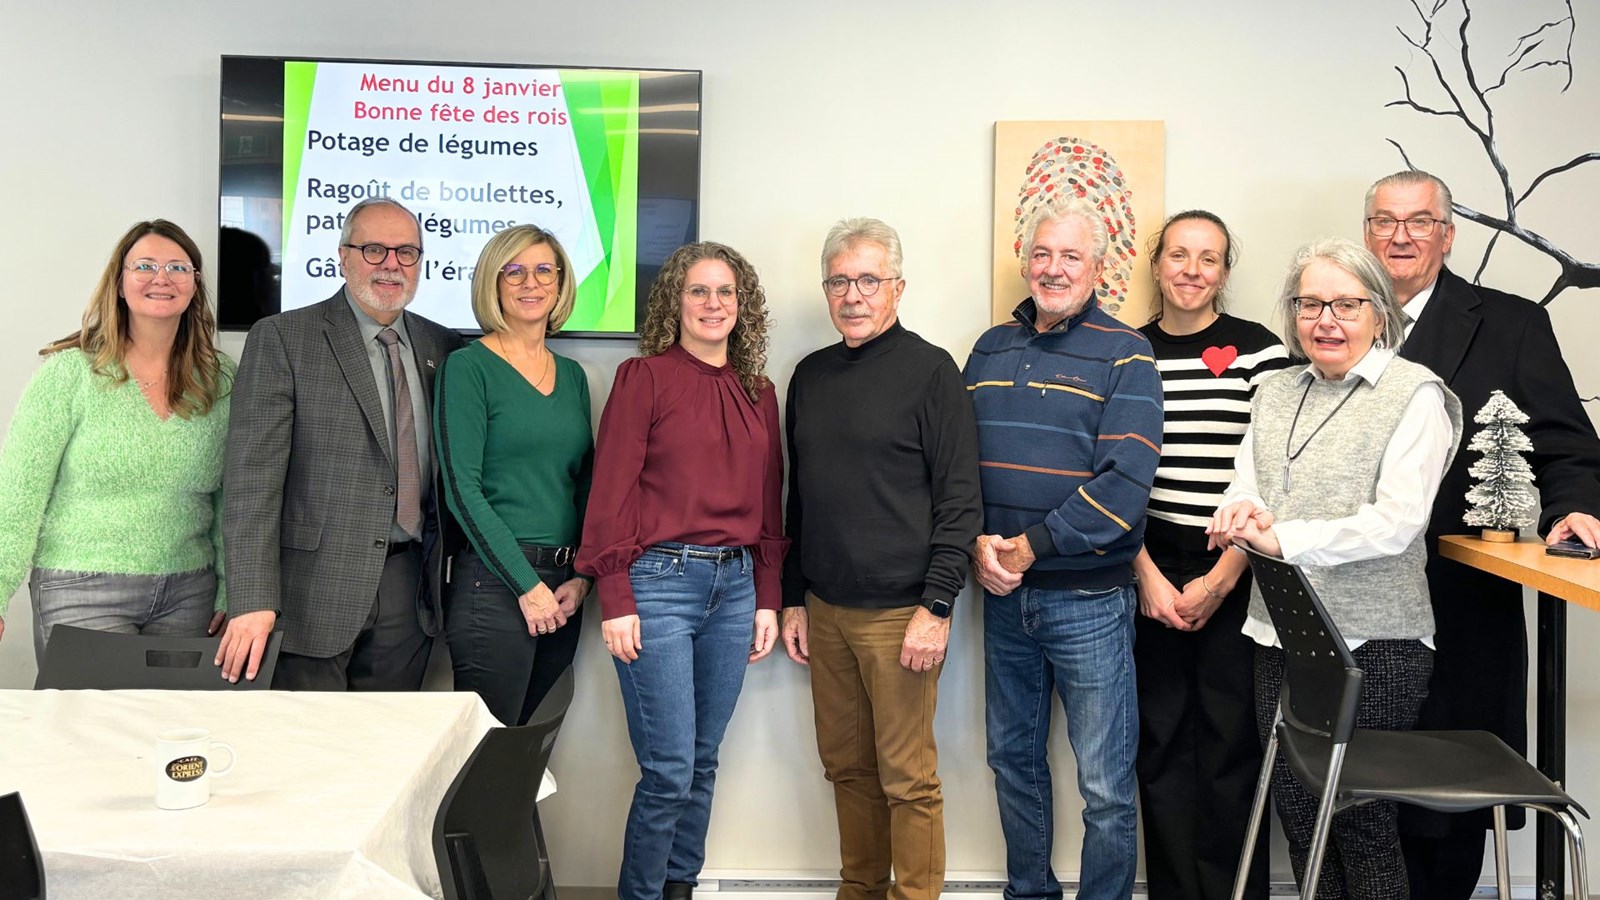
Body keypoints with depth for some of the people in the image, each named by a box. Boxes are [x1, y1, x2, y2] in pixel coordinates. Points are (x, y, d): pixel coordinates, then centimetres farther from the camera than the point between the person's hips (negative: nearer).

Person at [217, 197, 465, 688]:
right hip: (315, 587, -4)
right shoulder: (281, 338, -3)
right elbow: (253, 476, -10)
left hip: (407, 589, 4)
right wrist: (252, 601, -17)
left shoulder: (444, 347, 10)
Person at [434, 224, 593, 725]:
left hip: (562, 586, 6)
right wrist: (526, 584, -13)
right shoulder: (468, 368, -4)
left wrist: (582, 577, 0)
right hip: (494, 581, -6)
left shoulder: (572, 375, 13)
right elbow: (462, 488, -11)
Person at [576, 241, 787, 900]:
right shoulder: (644, 377, -3)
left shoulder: (759, 393, 12)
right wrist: (615, 601, -12)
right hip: (659, 580, -5)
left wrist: (767, 599, 11)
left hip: (734, 585, 5)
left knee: (703, 761, 12)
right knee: (669, 770, -3)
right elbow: (611, 492, -7)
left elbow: (768, 502, 15)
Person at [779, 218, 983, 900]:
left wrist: (936, 607, -15)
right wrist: (792, 599, 14)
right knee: (846, 766, 14)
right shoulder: (810, 376, 12)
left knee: (907, 778, 1)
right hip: (825, 609, 6)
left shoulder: (929, 370, -5)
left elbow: (960, 499, -9)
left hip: (900, 612, -6)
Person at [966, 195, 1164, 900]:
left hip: (1089, 601, -5)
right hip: (1002, 596, 5)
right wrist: (979, 543, -9)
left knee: (1105, 786, 4)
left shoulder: (1124, 356, -6)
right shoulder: (990, 350, 9)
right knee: (1013, 759, 18)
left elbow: (1125, 483, -15)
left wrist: (1028, 547, -16)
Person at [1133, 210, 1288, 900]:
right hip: (1149, 575, 2)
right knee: (1161, 741, 8)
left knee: (1231, 742, 3)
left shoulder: (1260, 351, 0)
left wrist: (1219, 580, -8)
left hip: (1236, 577, -2)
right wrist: (1147, 575, -4)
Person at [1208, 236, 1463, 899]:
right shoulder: (1275, 395, 13)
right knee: (1295, 809, 11)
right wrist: (1241, 511, -15)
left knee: (1360, 818, 2)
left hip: (1372, 644, -5)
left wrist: (1282, 538, -22)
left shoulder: (1415, 395, -5)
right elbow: (1244, 491, 10)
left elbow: (1397, 521, -15)